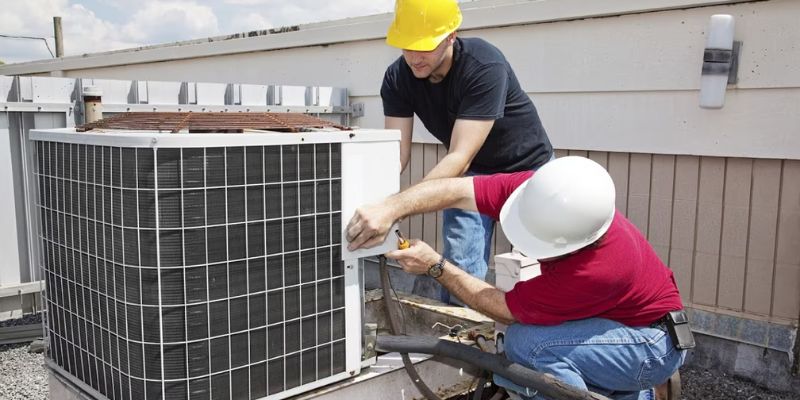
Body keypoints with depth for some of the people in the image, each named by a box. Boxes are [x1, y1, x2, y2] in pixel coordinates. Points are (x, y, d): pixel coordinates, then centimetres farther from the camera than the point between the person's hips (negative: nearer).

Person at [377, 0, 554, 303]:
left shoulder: (485, 67, -34)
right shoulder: (398, 77, -17)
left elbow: (460, 157, -40)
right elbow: (396, 152, -21)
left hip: (527, 168, -3)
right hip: (470, 174, 4)